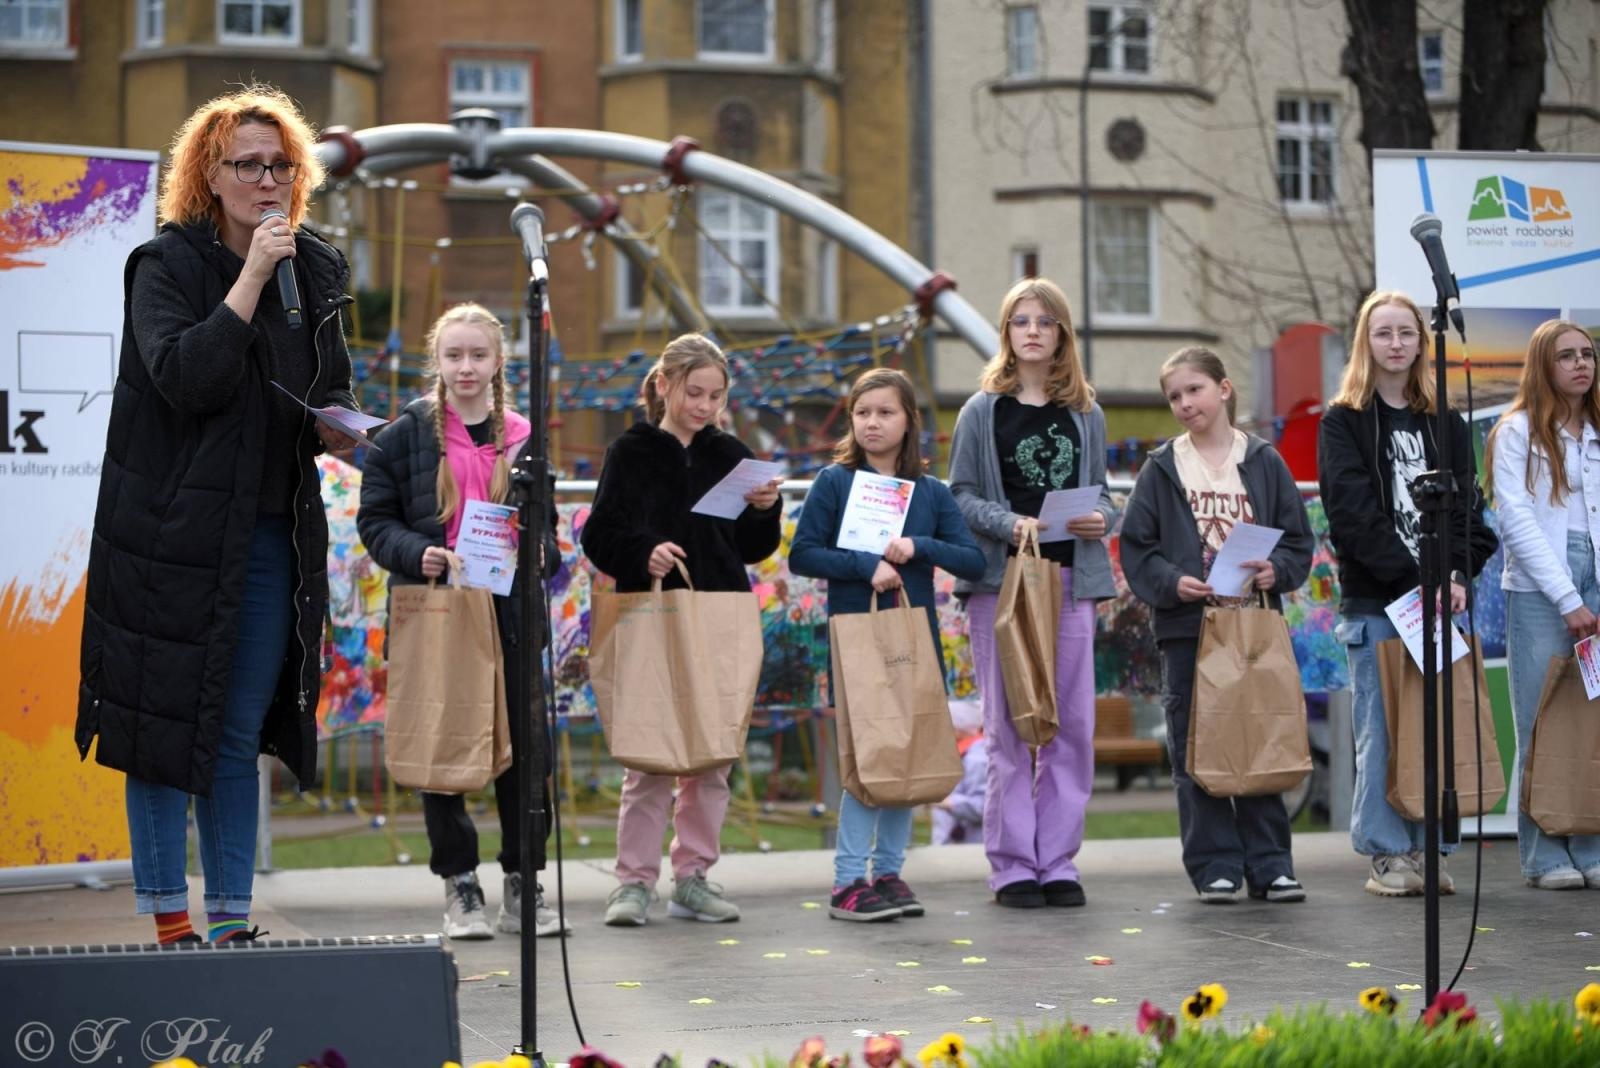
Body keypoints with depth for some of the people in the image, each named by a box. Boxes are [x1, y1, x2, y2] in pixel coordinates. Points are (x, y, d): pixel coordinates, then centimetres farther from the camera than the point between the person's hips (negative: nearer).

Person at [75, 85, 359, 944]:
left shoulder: (317, 272, 11)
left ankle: (231, 920, 14)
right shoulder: (167, 265, -6)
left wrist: (335, 425, 2)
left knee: (239, 736, 9)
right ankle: (166, 920, 6)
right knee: (165, 726, -2)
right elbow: (184, 377, -21)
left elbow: (332, 387, 25)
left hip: (273, 538, 5)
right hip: (174, 535, -5)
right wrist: (252, 276, -21)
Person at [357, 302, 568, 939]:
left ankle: (523, 885, 12)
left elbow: (545, 524, 16)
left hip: (510, 610, 2)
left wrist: (539, 552, -6)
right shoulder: (405, 435, 2)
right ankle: (459, 885, 12)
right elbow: (375, 521, 1)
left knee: (523, 743, 2)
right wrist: (415, 554, -17)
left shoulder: (522, 438, 10)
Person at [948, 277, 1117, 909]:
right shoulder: (982, 412, 4)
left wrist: (1101, 518, -5)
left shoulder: (1086, 416, 14)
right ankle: (1012, 864, 3)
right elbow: (961, 496, 0)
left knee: (1072, 726, 2)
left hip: (1071, 580, 3)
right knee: (1009, 727, -3)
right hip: (1000, 579, -3)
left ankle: (1057, 862, 10)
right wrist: (1007, 523, -17)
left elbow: (1101, 493, 17)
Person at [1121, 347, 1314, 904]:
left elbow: (1298, 539, 7)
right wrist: (1172, 582, -13)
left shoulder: (1264, 462, 7)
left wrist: (1277, 569, -13)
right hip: (1187, 627, 0)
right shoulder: (1161, 469, 5)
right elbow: (1136, 547, 3)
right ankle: (1215, 867, 7)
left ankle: (1269, 864, 11)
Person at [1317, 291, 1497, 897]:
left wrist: (1458, 574, -11)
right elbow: (1354, 513, -7)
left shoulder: (1446, 425, 16)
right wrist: (1415, 578, -15)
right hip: (1373, 601, -3)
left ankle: (1429, 849, 7)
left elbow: (1466, 505, 7)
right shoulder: (1342, 422, 4)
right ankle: (1387, 855, 2)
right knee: (1381, 730, -3)